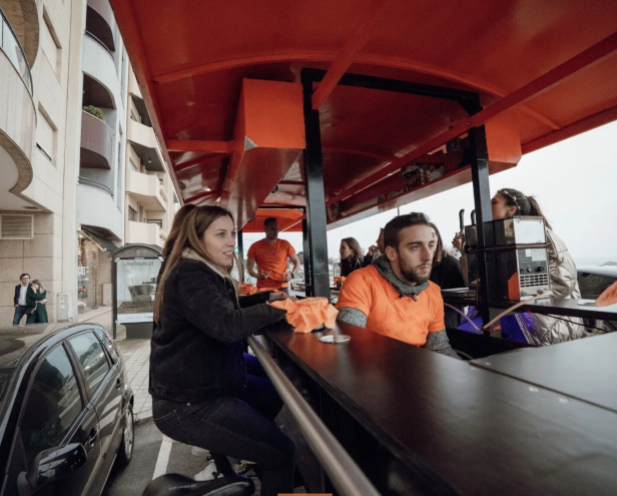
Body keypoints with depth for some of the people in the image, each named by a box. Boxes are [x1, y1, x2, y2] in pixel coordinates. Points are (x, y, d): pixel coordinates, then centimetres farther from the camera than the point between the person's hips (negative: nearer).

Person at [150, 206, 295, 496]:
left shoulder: (207, 273, 10)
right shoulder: (190, 276, -22)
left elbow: (228, 308, 21)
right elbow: (227, 325, -37)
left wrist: (267, 297, 5)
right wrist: (276, 309, -25)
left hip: (205, 386, 10)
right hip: (185, 404, -10)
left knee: (277, 394, 24)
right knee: (281, 452, -10)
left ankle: (224, 453, 35)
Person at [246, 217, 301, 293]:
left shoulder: (285, 244, 4)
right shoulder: (255, 247, 2)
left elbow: (297, 262, 9)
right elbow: (249, 267, 6)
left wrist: (292, 274, -11)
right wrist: (257, 275, -16)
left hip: (282, 287, 1)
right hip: (263, 288, -1)